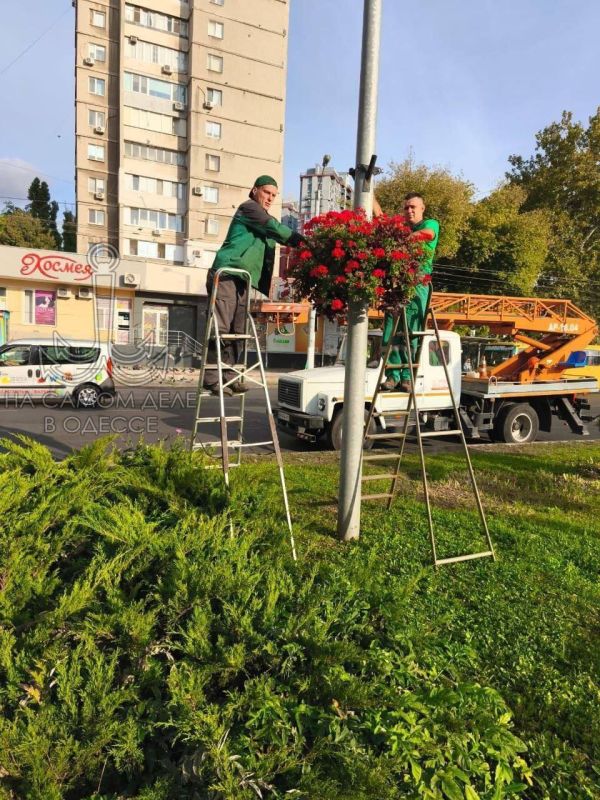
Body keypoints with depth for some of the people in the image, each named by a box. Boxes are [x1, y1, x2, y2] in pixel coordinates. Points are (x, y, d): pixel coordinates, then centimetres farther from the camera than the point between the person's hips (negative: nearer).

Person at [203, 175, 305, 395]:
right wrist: (302, 241, -12)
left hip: (243, 279, 9)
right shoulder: (248, 207, 2)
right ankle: (212, 378, -11)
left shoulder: (263, 218, 27)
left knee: (236, 331, 3)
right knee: (220, 328, -13)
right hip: (227, 274, -9)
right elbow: (274, 228, -11)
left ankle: (229, 376, 5)